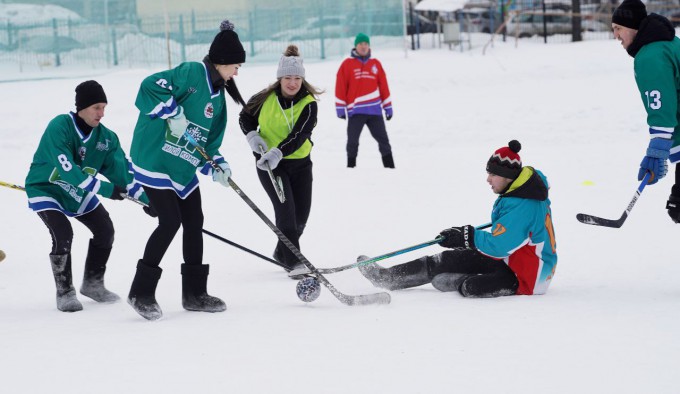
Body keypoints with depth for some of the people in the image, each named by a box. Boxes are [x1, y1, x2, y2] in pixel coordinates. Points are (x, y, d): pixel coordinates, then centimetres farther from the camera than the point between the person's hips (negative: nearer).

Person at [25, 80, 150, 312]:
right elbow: (66, 169, -37)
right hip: (45, 189, -7)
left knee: (105, 230, 2)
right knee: (63, 234, -23)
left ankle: (92, 284, 22)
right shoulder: (59, 127, -30)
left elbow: (121, 170, -7)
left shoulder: (104, 136, -10)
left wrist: (146, 198, -17)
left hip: (79, 192, 7)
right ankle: (64, 292, -5)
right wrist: (106, 189, -39)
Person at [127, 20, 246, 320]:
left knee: (194, 223, 9)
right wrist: (173, 113, -27)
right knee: (170, 222, -13)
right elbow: (150, 87, -25)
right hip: (154, 159, -9)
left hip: (184, 168, 9)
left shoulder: (217, 96, 12)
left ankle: (194, 293, 20)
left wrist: (217, 168, -3)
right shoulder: (191, 73, -14)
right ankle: (141, 292, -2)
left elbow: (209, 142, 13)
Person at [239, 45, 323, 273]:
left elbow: (299, 135, -26)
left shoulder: (308, 104, -12)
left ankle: (283, 253, 32)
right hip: (268, 162, -2)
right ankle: (293, 262, -10)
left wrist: (278, 152, -41)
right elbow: (245, 117, 8)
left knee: (301, 214, 7)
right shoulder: (264, 99, -10)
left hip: (299, 162, 2)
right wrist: (252, 136, -13)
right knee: (286, 209, -15)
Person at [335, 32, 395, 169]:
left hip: (374, 110, 2)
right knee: (352, 141, 2)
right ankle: (351, 166, 13)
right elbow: (341, 87, -2)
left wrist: (388, 106, 10)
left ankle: (390, 166, 12)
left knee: (383, 138, 5)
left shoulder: (375, 64, 9)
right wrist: (340, 108, -6)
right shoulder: (347, 64, 0)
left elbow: (383, 86, 12)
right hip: (355, 110, -2)